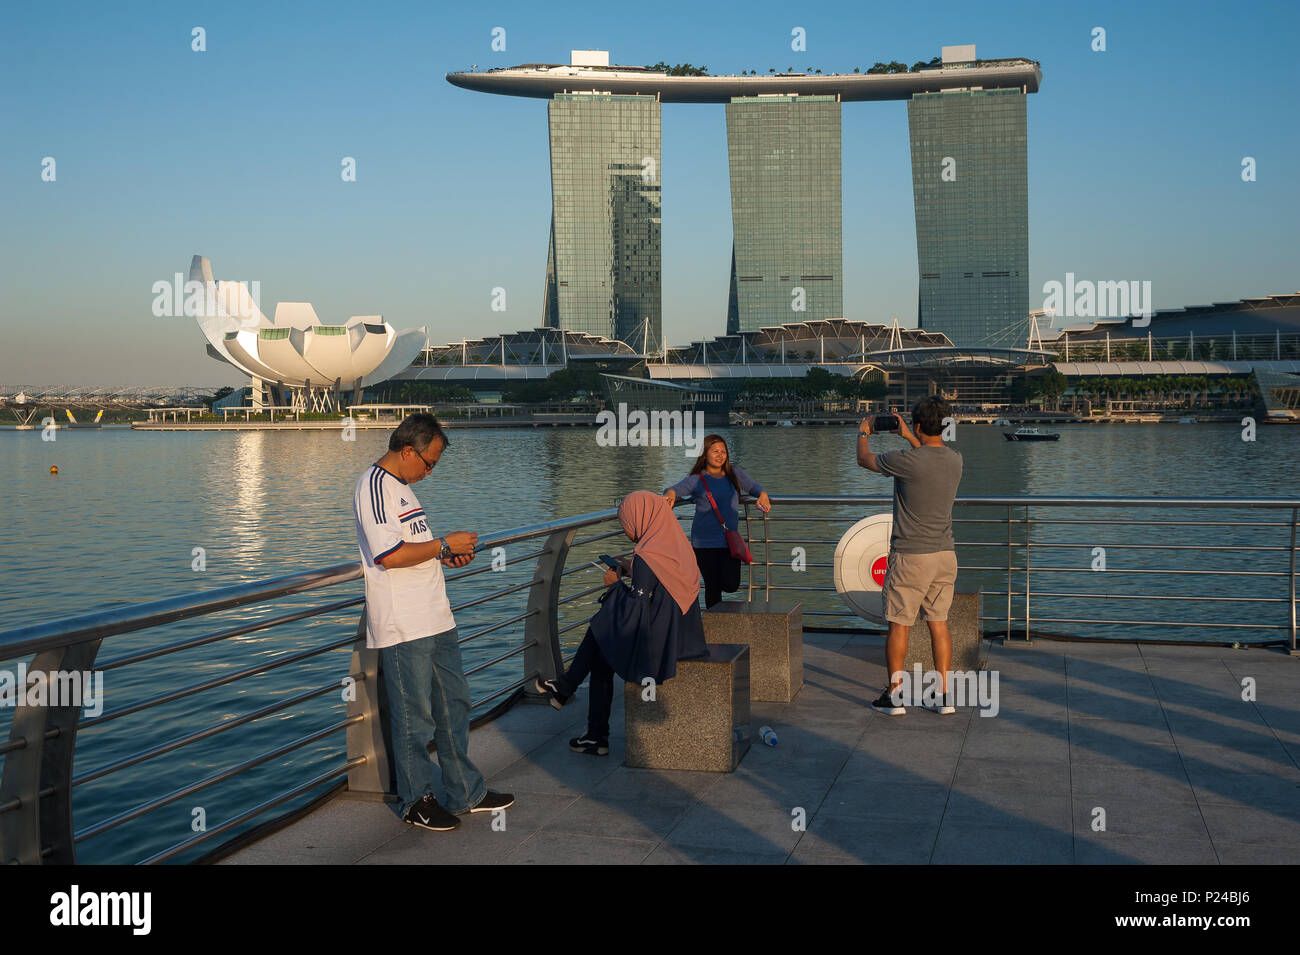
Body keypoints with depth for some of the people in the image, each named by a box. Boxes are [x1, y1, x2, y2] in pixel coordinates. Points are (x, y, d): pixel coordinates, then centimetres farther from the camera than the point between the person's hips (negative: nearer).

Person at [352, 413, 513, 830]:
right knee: (414, 717, 1)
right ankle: (417, 801, 16)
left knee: (454, 705, 15)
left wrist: (446, 556, 11)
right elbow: (388, 555, -24)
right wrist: (443, 544, -14)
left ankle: (465, 792, 26)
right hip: (402, 626, -10)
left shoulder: (400, 486, 17)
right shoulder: (374, 486, -14)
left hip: (435, 619, 10)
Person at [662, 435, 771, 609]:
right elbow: (678, 488, -18)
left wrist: (762, 495, -15)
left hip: (729, 540, 3)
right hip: (705, 542, -3)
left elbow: (753, 486, 9)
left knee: (731, 585, -5)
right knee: (713, 587, 0)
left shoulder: (733, 473, 9)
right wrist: (670, 494, -43)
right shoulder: (697, 479, -3)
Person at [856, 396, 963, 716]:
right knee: (939, 623, 12)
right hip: (945, 554, 6)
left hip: (911, 556, -6)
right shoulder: (955, 459, 1)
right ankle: (945, 696, 14)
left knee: (898, 624, 6)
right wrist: (908, 437, 35)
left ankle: (894, 695, 12)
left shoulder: (908, 460, -18)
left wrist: (863, 432, 18)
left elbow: (864, 460, -1)